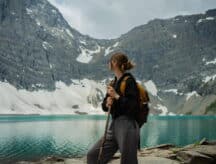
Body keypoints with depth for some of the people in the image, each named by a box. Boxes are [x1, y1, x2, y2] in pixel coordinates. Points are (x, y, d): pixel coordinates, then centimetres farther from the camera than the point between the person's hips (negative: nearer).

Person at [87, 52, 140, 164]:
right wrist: (107, 103, -5)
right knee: (92, 155, 6)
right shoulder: (114, 83, 14)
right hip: (114, 125, 8)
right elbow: (104, 106, 17)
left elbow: (133, 106, -17)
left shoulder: (129, 80, -8)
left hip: (127, 126, -8)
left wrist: (116, 96, -15)